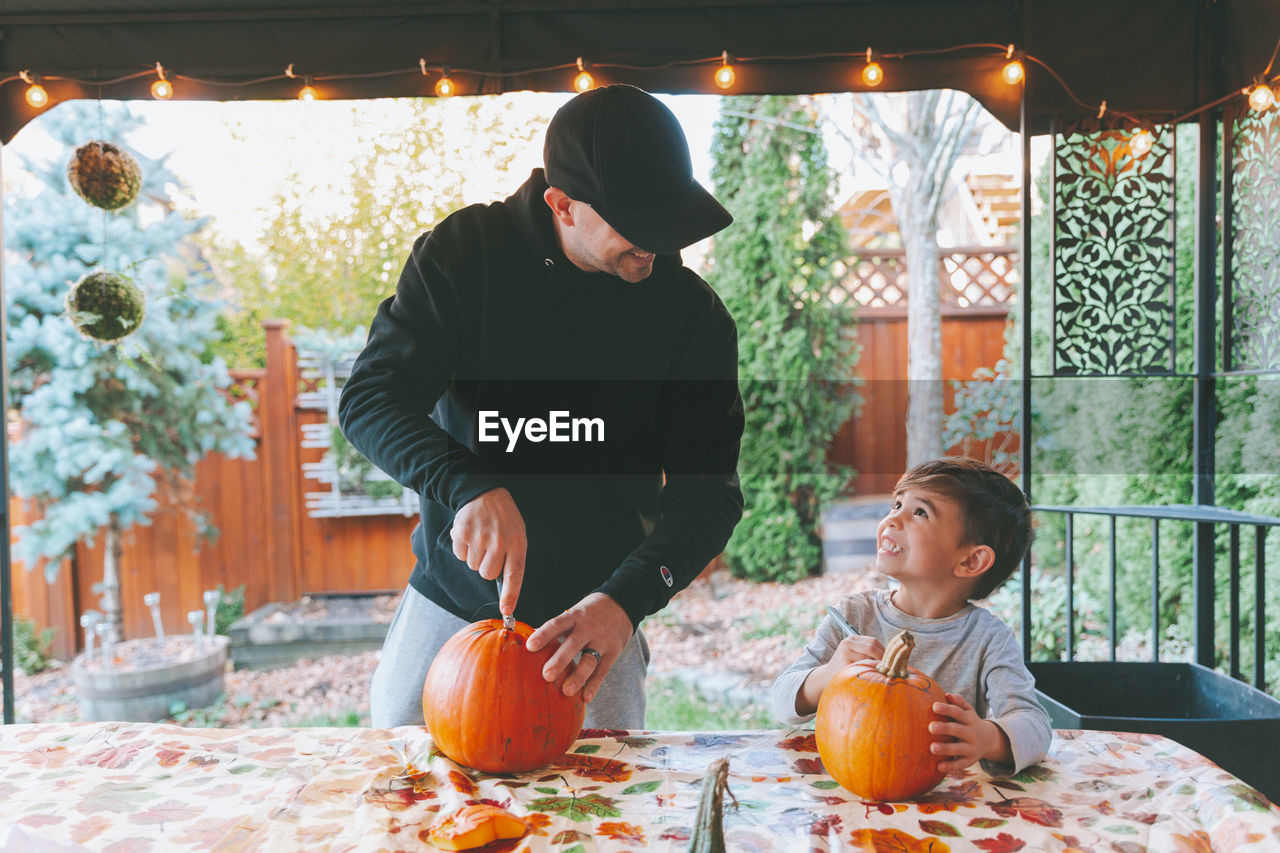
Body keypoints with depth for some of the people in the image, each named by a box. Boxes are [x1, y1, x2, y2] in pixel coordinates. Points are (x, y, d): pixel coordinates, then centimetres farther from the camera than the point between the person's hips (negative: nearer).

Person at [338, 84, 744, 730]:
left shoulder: (694, 315, -10)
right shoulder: (467, 250, -10)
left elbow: (707, 494, -12)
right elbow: (369, 398, -13)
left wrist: (625, 600, -29)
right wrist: (469, 488, -32)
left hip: (595, 617, 0)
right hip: (450, 599, 1)